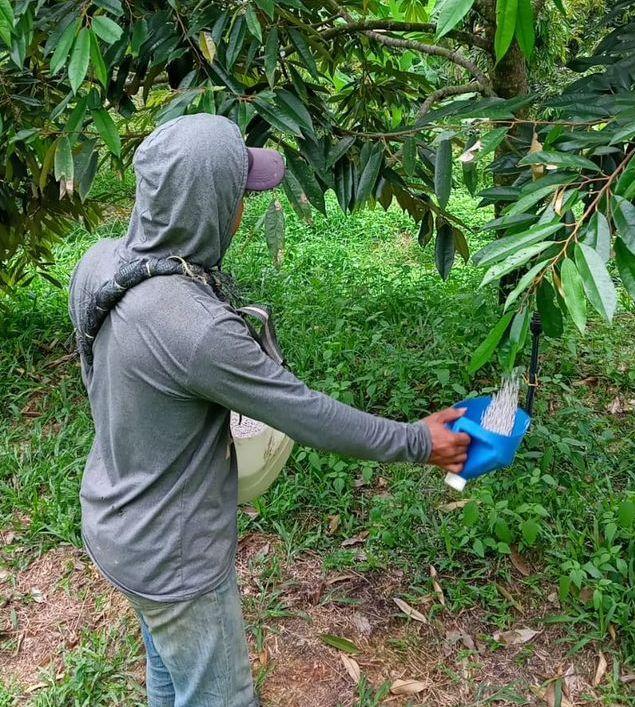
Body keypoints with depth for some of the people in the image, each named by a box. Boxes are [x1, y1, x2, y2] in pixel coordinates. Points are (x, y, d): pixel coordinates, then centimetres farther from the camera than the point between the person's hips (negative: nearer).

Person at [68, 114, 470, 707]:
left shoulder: (99, 263, -11)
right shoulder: (197, 329, -37)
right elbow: (310, 417, -25)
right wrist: (419, 442, -11)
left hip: (114, 518, 8)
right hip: (171, 553, -8)